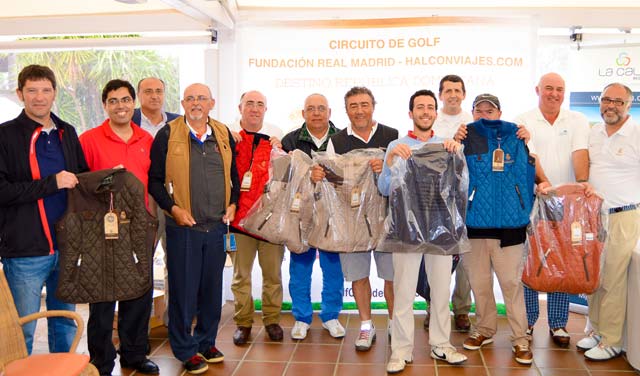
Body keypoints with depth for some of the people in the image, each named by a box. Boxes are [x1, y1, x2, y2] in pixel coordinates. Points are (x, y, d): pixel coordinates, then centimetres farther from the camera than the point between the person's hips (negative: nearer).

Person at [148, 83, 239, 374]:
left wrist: (232, 203, 5)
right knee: (183, 289, 4)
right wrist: (173, 208, -11)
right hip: (183, 226, -4)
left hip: (217, 226, 4)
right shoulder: (168, 134, -3)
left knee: (212, 288, 13)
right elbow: (154, 179, -2)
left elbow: (233, 174, 18)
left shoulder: (223, 135, 9)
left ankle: (206, 341, 29)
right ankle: (185, 349, 18)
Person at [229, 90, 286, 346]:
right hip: (240, 217, -1)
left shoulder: (276, 138, 8)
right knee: (241, 274, 7)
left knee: (273, 272, 7)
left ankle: (272, 319, 22)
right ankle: (243, 321, 20)